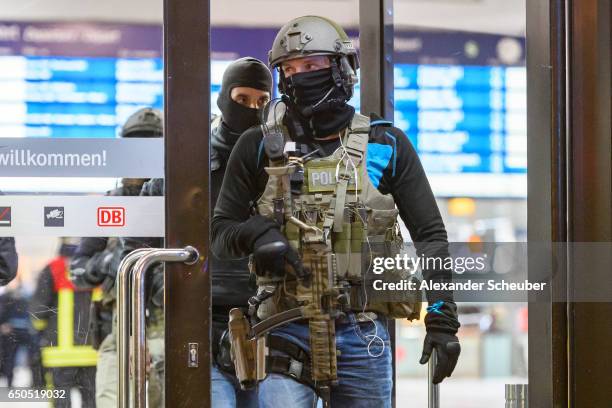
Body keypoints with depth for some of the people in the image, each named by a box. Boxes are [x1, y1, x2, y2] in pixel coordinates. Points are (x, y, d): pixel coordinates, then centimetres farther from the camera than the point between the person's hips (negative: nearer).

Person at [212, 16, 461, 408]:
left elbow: (431, 235, 6)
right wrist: (256, 233, -15)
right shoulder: (261, 147, 4)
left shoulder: (385, 146, 4)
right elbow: (221, 232, 8)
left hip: (363, 335, 1)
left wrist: (443, 320, -2)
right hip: (287, 334, -1)